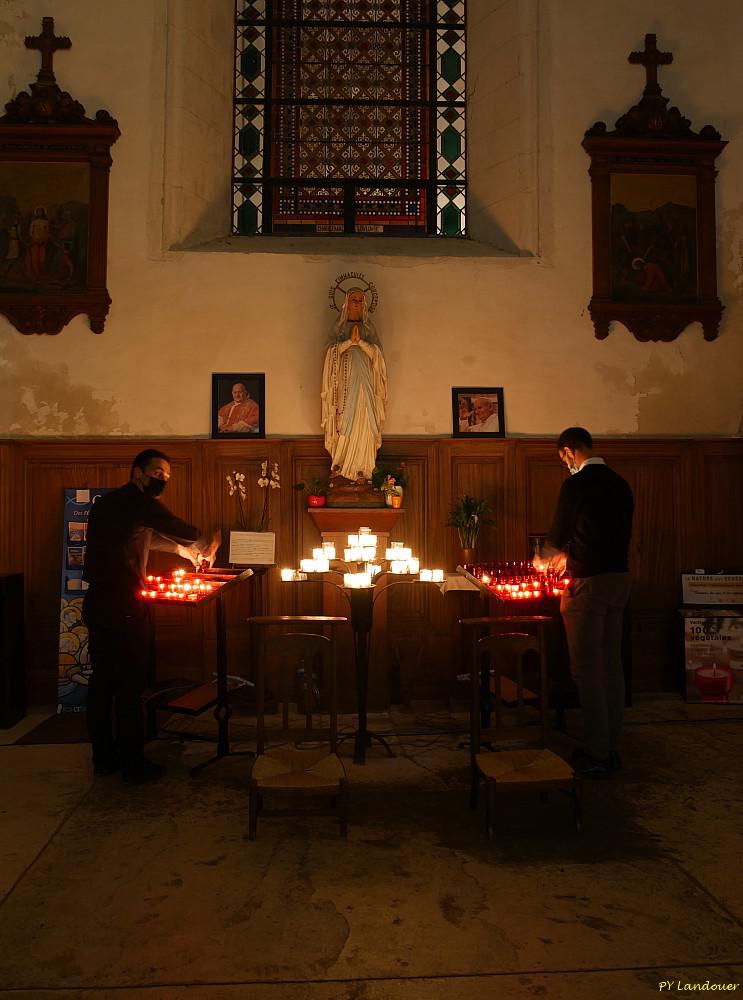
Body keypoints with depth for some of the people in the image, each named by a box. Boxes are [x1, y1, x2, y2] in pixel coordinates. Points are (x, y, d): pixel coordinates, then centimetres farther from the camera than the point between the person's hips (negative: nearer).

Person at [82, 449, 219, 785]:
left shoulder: (106, 502, 18)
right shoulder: (139, 501, -10)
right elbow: (178, 529, -9)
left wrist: (181, 548, 33)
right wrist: (207, 544, 10)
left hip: (96, 605, 9)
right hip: (124, 608, -9)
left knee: (102, 682, 14)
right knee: (130, 687, -2)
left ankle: (104, 757, 23)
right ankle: (133, 765, 6)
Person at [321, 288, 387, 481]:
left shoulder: (368, 328, 13)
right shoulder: (339, 327, 12)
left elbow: (375, 353, 2)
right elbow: (333, 350, -1)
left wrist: (360, 341, -12)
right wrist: (350, 340, -12)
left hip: (364, 382, 1)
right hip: (344, 382, -1)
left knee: (363, 421, -5)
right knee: (345, 420, -6)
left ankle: (362, 467, -4)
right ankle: (344, 465, -4)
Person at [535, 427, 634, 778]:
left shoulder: (576, 485, -11)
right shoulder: (620, 484, 11)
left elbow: (558, 535, -5)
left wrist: (543, 560, 17)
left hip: (589, 582, -8)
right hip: (620, 577, 8)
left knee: (587, 668, -1)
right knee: (612, 664, 12)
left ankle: (596, 754, 5)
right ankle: (612, 748, 21)